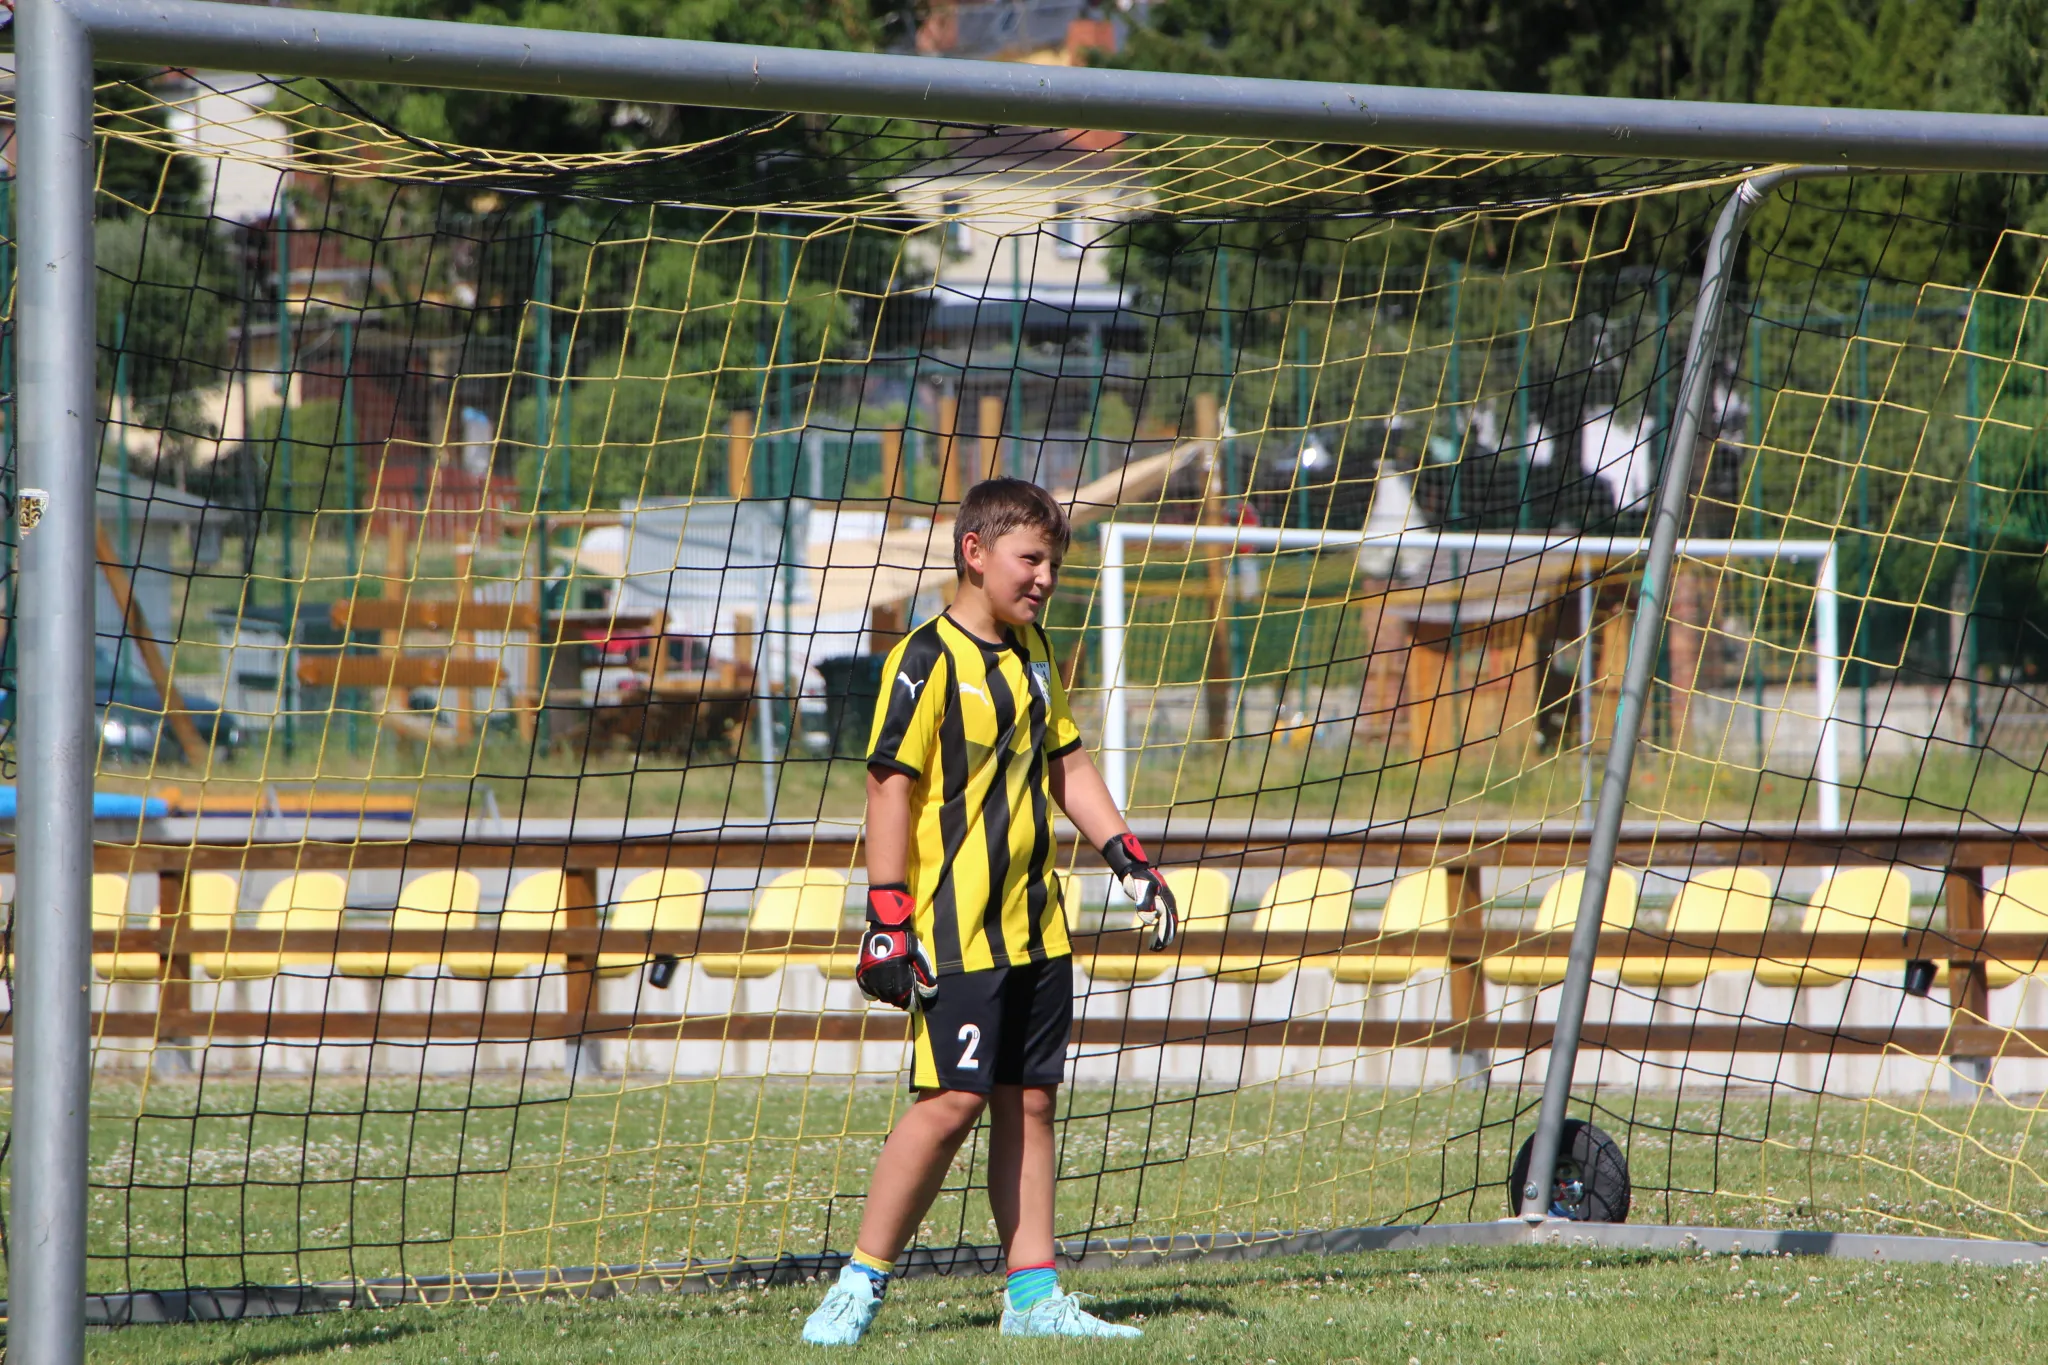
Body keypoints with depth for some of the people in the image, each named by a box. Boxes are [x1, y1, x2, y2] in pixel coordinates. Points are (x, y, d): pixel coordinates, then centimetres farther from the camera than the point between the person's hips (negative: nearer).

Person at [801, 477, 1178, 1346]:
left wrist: (1129, 861, 15)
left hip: (1035, 925, 8)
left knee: (1029, 1100, 7)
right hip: (957, 932, -8)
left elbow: (1066, 768, 23)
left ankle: (1033, 1295, 10)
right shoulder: (928, 661, -10)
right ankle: (859, 1286, -3)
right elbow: (890, 787, -13)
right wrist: (887, 920, -17)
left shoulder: (1033, 653, 14)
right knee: (952, 1101, -11)